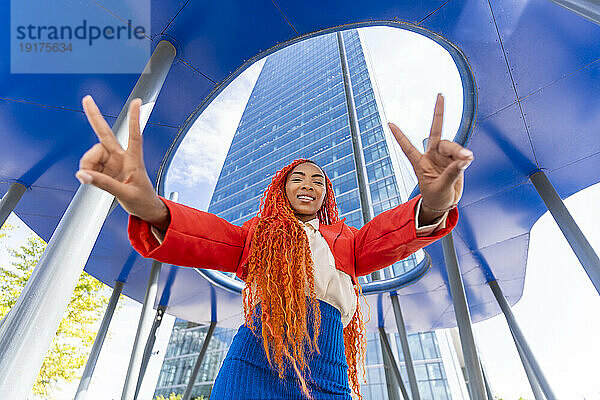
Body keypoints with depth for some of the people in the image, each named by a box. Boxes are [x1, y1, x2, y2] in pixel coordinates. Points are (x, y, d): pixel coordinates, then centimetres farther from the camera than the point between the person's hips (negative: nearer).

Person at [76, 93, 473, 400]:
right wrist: (151, 210, -31)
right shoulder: (259, 233, 11)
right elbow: (210, 235, -9)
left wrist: (433, 207, -30)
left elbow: (387, 235, -7)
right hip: (254, 364, -1)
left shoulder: (344, 239, 14)